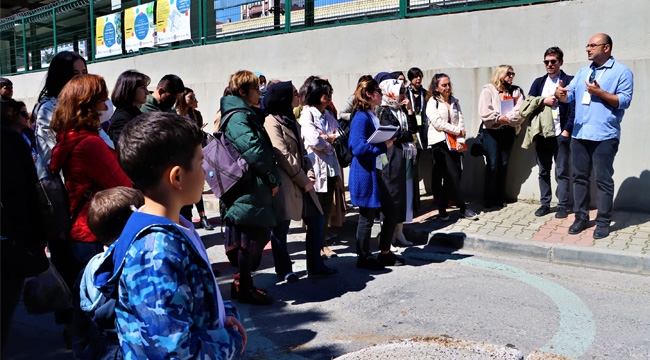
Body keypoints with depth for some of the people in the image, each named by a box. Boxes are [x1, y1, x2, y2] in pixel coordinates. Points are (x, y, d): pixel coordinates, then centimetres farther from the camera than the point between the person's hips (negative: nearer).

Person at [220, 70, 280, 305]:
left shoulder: (247, 115, 18)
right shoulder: (238, 118, -15)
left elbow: (265, 147, 20)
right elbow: (255, 151, -23)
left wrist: (270, 179, 11)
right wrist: (273, 178, -13)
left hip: (255, 189, 10)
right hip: (248, 191, -10)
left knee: (259, 234, 16)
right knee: (249, 239, 0)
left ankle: (242, 284, 27)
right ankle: (244, 289, 13)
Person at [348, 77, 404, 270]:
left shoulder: (373, 116, 14)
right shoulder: (361, 117, -17)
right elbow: (359, 147, -25)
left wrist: (389, 142, 4)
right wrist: (384, 146, -18)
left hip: (377, 172, 10)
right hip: (365, 174, -10)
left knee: (391, 212, 13)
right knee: (367, 217, 1)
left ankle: (385, 253, 27)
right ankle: (363, 258, 16)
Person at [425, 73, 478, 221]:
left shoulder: (454, 102, 15)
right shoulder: (432, 102, 0)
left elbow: (461, 121, 7)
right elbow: (438, 123, -11)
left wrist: (460, 140, -7)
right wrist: (458, 131, -6)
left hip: (454, 144, 5)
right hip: (440, 143, -5)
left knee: (452, 178, 3)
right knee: (453, 176, -11)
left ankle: (442, 208, 16)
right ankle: (463, 208, 1)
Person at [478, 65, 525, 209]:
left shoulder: (516, 91, 10)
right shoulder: (488, 90, -1)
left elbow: (521, 111, -3)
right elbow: (485, 112, -12)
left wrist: (507, 118, -15)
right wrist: (499, 119, -13)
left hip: (508, 131, 4)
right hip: (491, 131, -4)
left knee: (504, 164, 8)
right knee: (492, 165, -7)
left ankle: (500, 199, 16)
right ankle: (489, 201, -1)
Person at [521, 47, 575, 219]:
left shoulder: (569, 81, 0)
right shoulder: (539, 82, 14)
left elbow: (574, 108, -6)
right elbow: (527, 104, 7)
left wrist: (567, 130, -12)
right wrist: (543, 101, -8)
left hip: (561, 134, -4)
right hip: (542, 134, 4)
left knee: (562, 172, 1)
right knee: (543, 171, 9)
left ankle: (562, 206, 8)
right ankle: (545, 204, 18)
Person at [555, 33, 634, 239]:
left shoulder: (621, 71, -1)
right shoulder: (583, 72, 18)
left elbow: (625, 100, -10)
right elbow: (570, 95, 11)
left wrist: (600, 92, -18)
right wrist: (561, 93, -12)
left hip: (604, 136, -6)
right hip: (579, 134, 6)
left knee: (603, 180, -1)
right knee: (580, 177, 10)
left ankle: (603, 222, 7)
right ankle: (581, 217, 19)